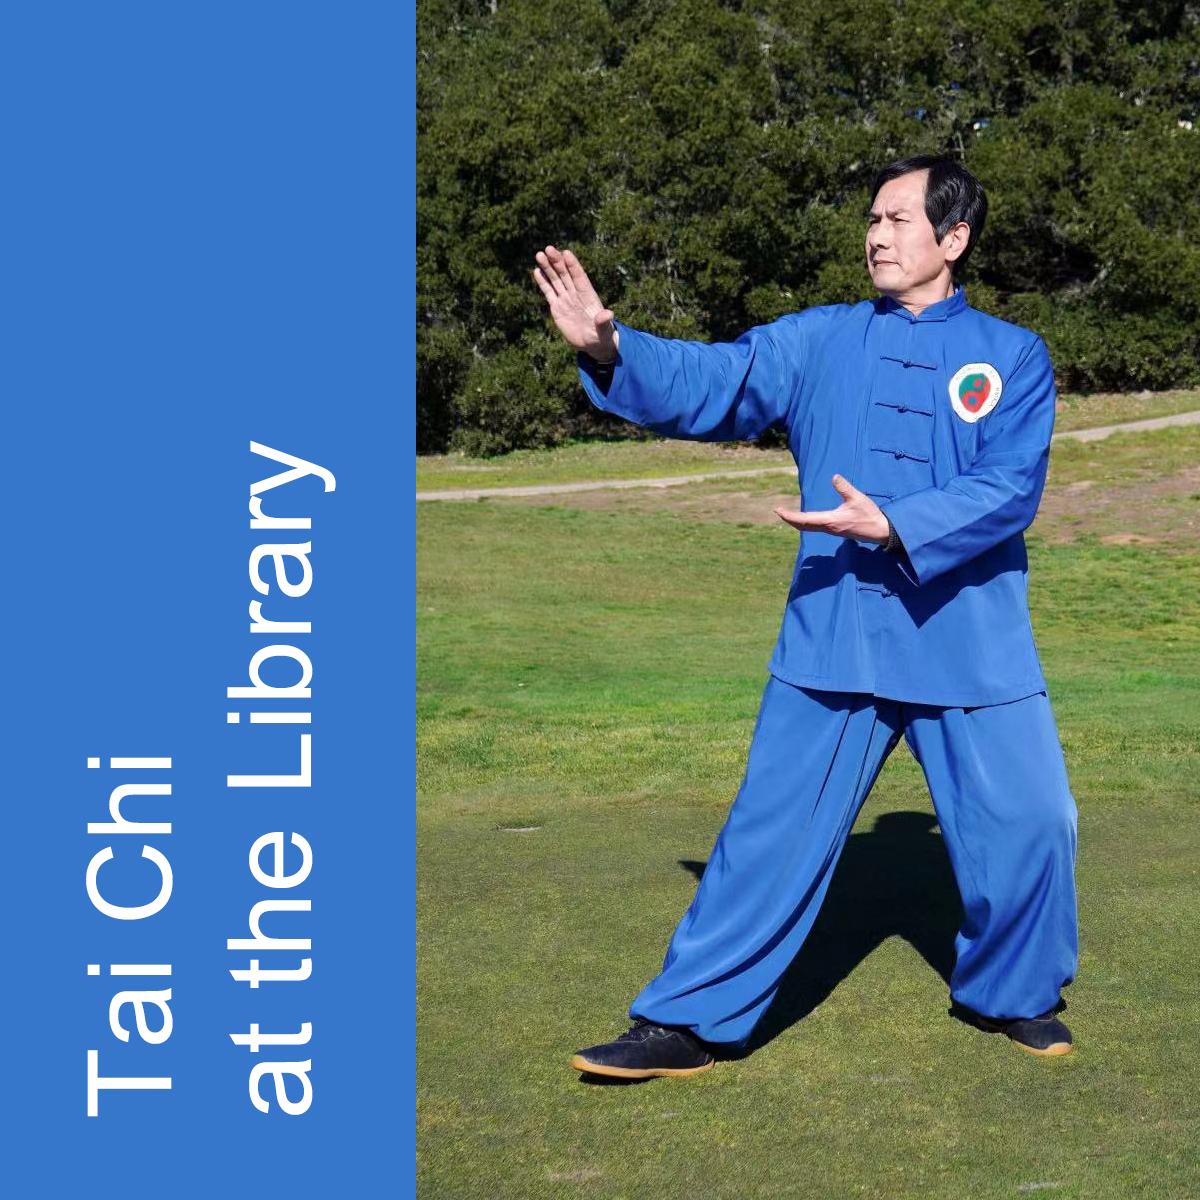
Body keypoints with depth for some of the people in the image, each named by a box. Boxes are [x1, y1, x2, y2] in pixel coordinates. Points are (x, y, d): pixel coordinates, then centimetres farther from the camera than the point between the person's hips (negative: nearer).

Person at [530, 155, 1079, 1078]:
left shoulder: (1012, 358, 0)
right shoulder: (820, 341, 4)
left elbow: (1009, 490, -12)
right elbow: (709, 384, -7)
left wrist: (890, 526, -24)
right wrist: (609, 348, -24)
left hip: (969, 642, 0)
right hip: (833, 638, 1)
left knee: (1026, 822, 6)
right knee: (773, 831, 3)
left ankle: (1010, 993, 34)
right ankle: (688, 1023, 13)